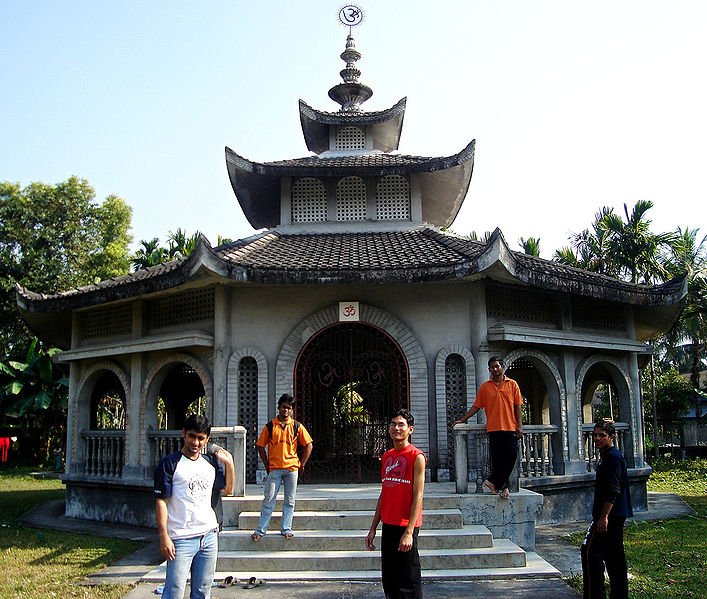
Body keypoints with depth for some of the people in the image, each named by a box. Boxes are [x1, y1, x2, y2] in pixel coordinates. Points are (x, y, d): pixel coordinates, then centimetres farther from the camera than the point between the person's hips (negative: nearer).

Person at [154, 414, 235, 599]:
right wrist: (163, 536, -14)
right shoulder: (169, 464, -6)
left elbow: (228, 490, 19)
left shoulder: (211, 463, 11)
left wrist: (229, 463, 7)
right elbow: (161, 501, -8)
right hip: (181, 540, -5)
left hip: (209, 536, 5)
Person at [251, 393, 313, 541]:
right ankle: (260, 530, 8)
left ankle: (286, 529, 17)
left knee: (289, 501, 7)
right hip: (274, 469, -1)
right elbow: (260, 446, 6)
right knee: (268, 500, 1)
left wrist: (302, 464, 3)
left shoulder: (297, 426, 2)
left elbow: (308, 445, 7)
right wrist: (267, 466, 2)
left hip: (292, 469, 1)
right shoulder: (270, 426, 1)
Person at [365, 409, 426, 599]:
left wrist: (409, 532, -20)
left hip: (405, 527, -7)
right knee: (389, 582, 13)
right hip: (387, 526, 7)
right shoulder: (386, 456, 11)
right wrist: (373, 528, 14)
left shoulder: (416, 457, -9)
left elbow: (418, 496, -14)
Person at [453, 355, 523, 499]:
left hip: (510, 428, 0)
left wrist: (519, 425, -1)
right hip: (494, 428, 0)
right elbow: (476, 406, 9)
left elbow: (517, 407, 7)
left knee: (511, 456, -6)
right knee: (497, 458, 0)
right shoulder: (485, 387, 8)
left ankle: (493, 481, 6)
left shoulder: (512, 384, 7)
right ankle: (503, 486, 12)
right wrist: (462, 420, 4)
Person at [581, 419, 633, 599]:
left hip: (609, 514, -11)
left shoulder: (613, 457, -15)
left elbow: (613, 491, -22)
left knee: (590, 551, -9)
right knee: (614, 554, 14)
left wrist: (604, 516, -24)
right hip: (617, 515, 11)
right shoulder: (606, 456, 16)